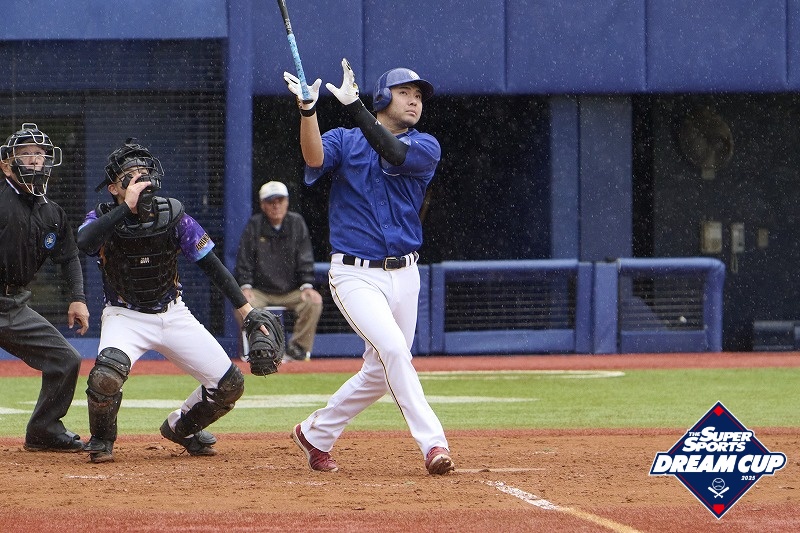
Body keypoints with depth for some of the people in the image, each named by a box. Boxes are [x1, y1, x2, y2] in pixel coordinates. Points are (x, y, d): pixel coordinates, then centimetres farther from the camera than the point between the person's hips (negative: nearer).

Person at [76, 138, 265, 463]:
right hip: (125, 317, -3)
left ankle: (181, 427, 28)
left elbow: (211, 264, -2)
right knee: (106, 375, -33)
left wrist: (246, 310, -7)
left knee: (230, 386, -2)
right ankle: (101, 440, -2)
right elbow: (85, 242, -35)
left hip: (173, 315, 3)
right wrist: (127, 206, -36)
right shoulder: (102, 218, -10)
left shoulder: (172, 215, -7)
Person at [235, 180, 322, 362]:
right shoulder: (254, 225, 1)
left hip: (291, 291, 1)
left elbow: (305, 259, 4)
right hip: (260, 291, -1)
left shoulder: (297, 223, 5)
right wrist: (245, 287, -13)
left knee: (313, 302, -26)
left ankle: (298, 349, -13)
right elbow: (244, 260, 2)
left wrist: (307, 286, -10)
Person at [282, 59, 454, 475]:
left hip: (404, 276, 4)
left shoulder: (426, 148, 3)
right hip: (355, 274, -4)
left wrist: (352, 105, -24)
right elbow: (315, 157, -21)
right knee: (393, 349, -23)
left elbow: (394, 154, -19)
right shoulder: (343, 142, 2)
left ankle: (315, 434, 28)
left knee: (380, 372, 10)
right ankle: (432, 444, -24)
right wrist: (307, 111, -38)